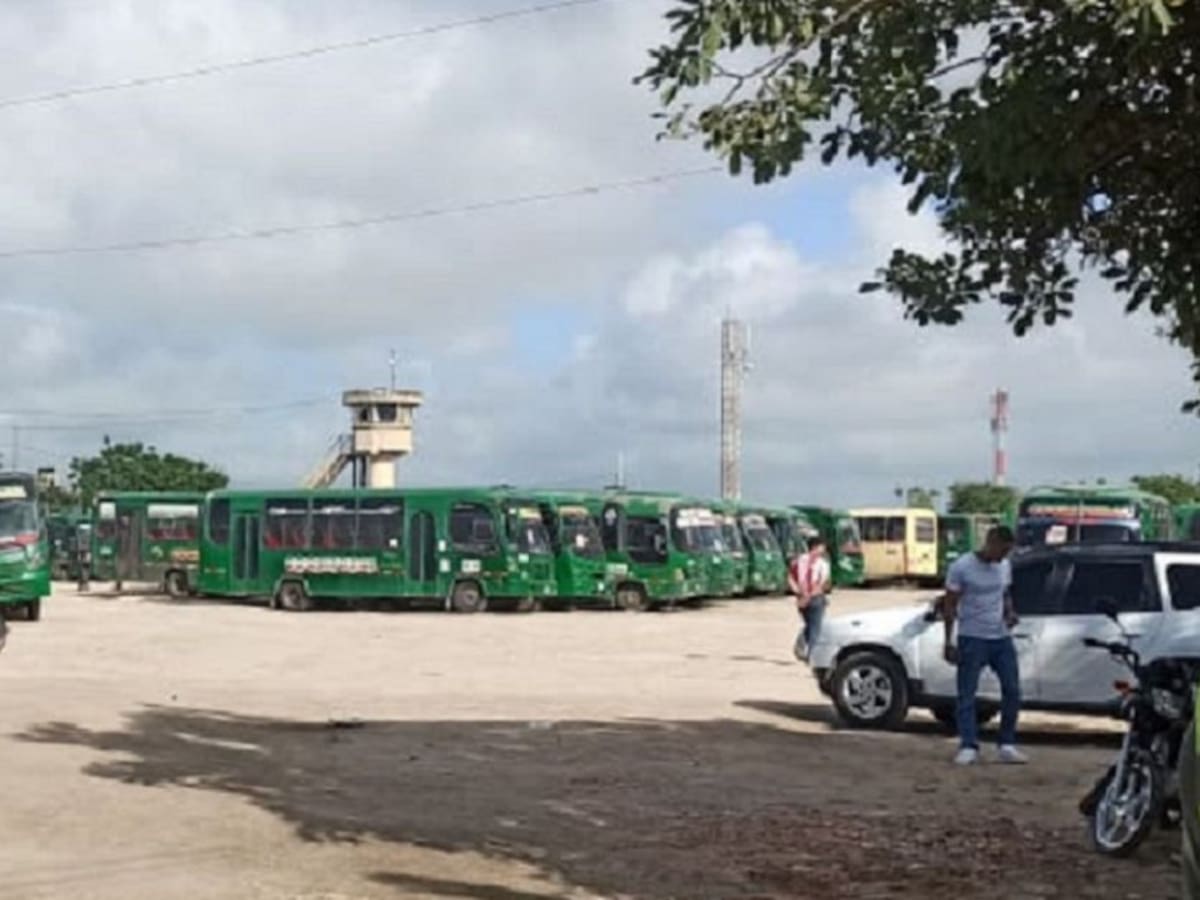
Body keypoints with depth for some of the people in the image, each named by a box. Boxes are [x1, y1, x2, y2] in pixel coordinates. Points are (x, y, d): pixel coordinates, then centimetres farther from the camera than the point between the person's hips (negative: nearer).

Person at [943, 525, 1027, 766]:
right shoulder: (962, 567, -10)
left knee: (1012, 690, 4)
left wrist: (1010, 612, -1)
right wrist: (949, 642, -11)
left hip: (1001, 638, 6)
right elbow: (950, 606, -7)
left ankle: (1007, 746, 13)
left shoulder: (1005, 566, 8)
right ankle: (969, 747, 0)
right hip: (972, 639, -6)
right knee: (967, 694, -3)